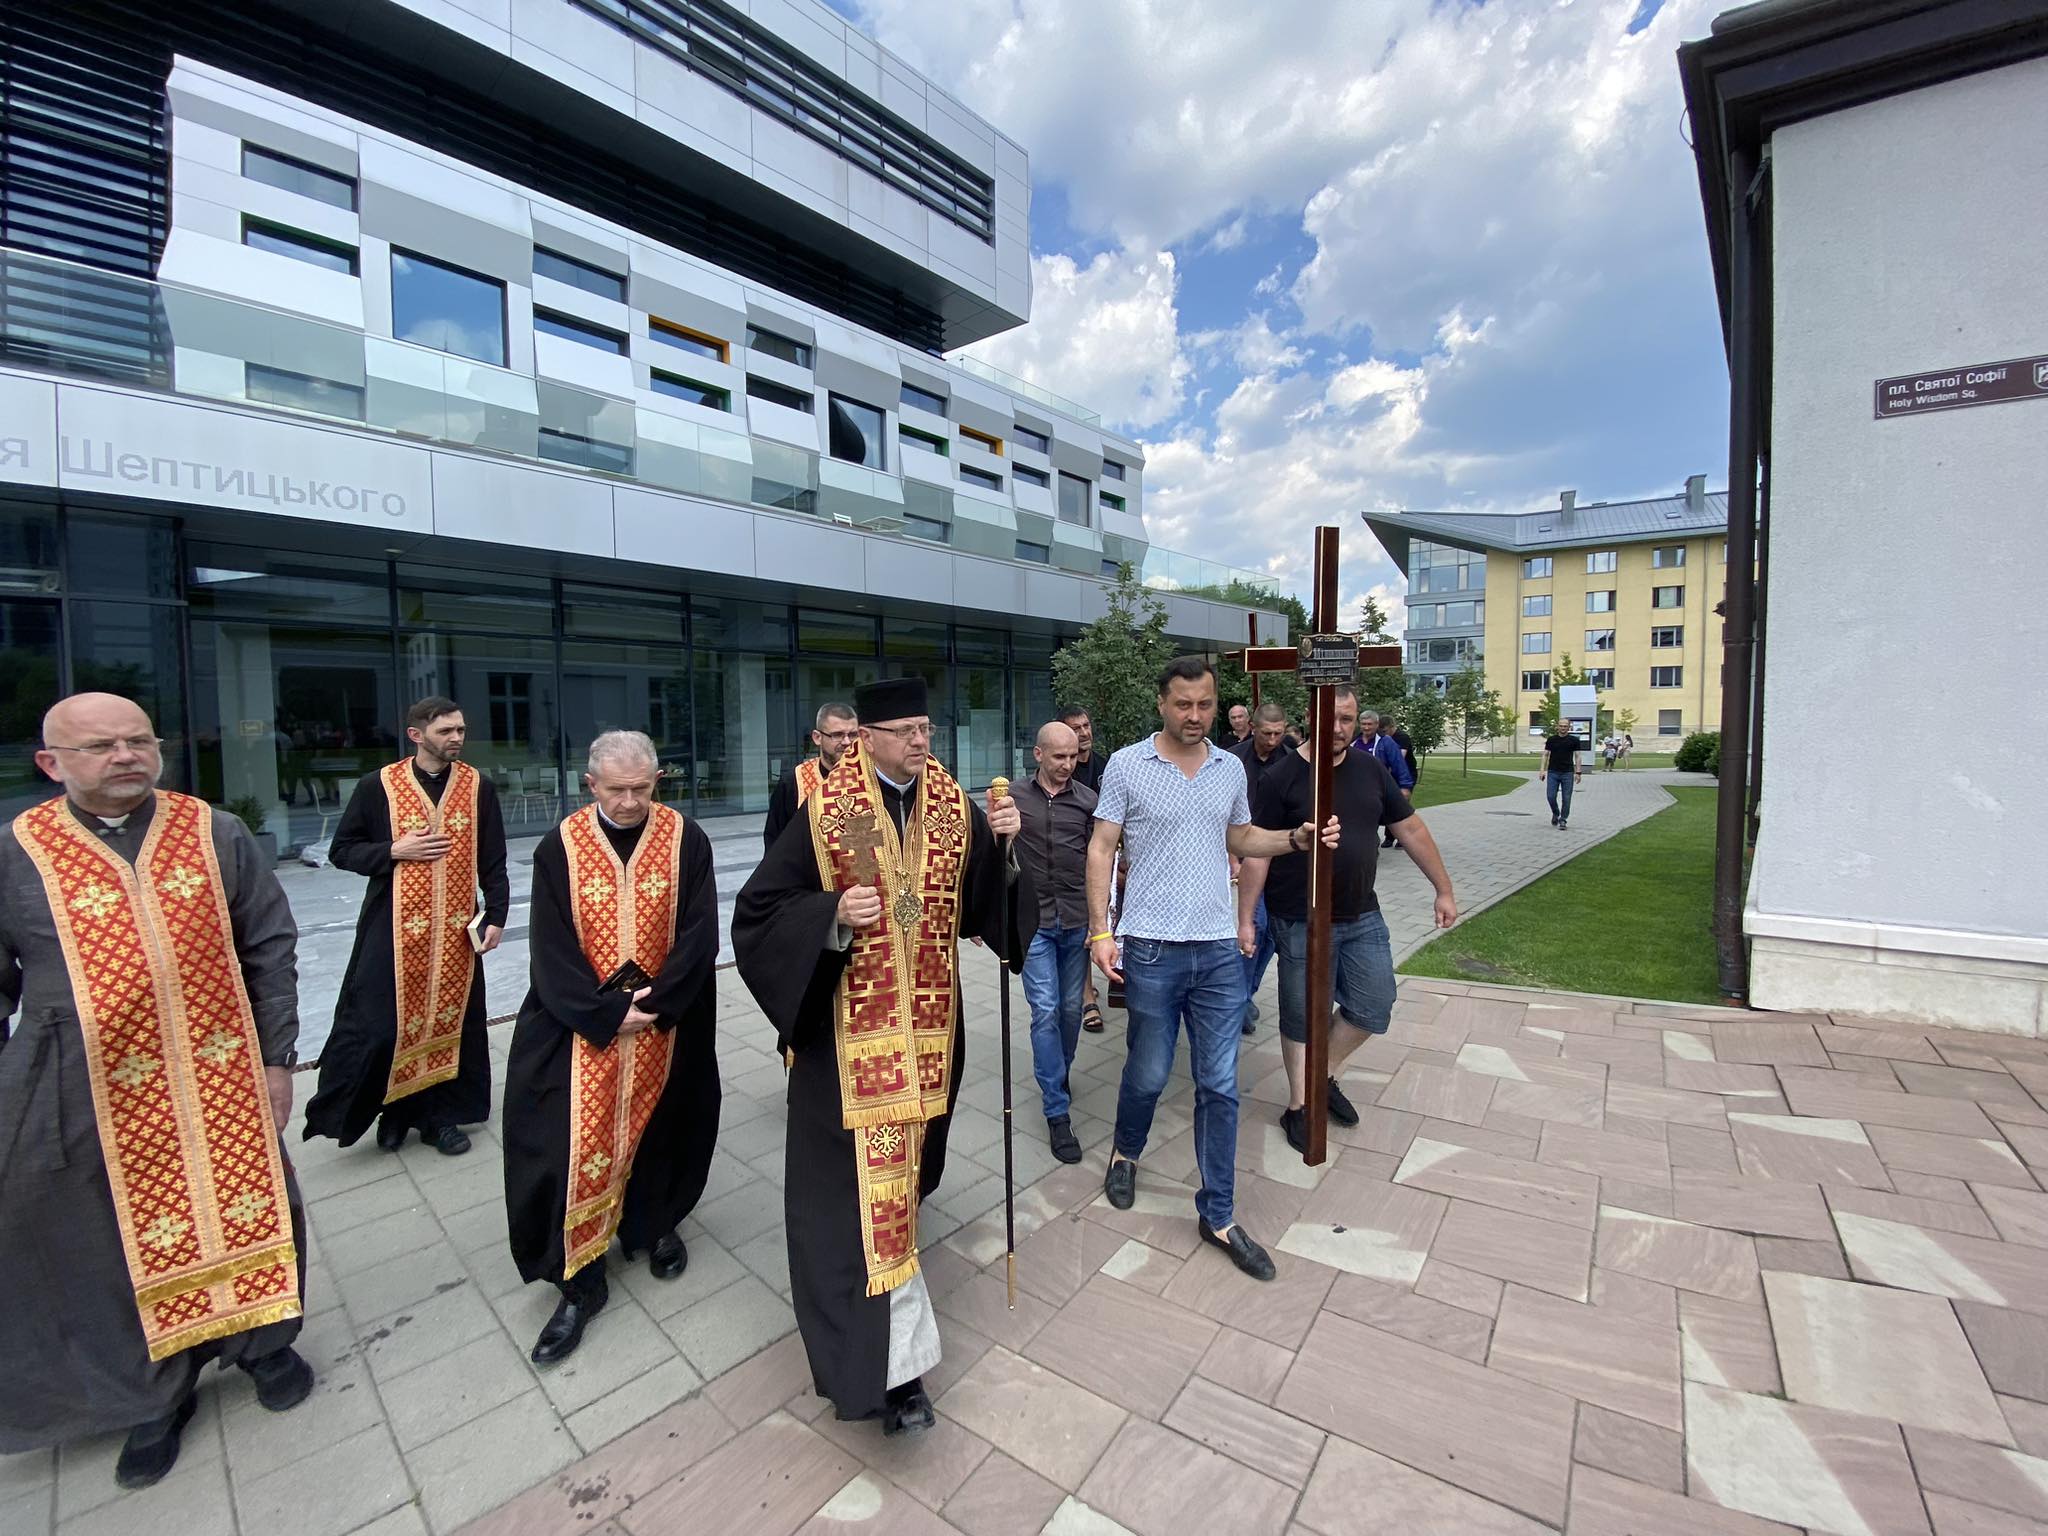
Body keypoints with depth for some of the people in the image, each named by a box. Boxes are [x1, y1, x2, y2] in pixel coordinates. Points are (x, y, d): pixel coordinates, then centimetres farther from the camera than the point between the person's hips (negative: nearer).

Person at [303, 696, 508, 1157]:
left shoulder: (477, 786, 2)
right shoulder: (378, 786, -2)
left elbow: (493, 861, 4)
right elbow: (341, 850, 5)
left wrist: (496, 916, -3)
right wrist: (394, 851, -13)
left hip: (457, 930, 2)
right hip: (393, 928, -1)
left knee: (451, 1020, 7)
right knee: (384, 1024, 0)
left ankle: (440, 1114, 22)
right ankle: (394, 1110, 23)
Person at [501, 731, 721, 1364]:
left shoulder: (685, 839, -7)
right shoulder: (560, 848, -6)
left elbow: (699, 933, -9)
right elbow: (552, 951, -7)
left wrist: (654, 1004, -17)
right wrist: (607, 1013, -15)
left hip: (666, 1027, 1)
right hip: (582, 1026, 0)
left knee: (654, 1131, 16)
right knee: (577, 1147, 1)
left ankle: (652, 1224, 42)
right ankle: (579, 1282, 20)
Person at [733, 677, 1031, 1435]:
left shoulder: (956, 805, -1)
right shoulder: (824, 811, -10)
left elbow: (986, 903, 0)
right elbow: (758, 911, -7)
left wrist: (1002, 845, -17)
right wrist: (833, 913, -23)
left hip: (930, 1024, 4)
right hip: (849, 1027, -4)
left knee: (905, 1165, 22)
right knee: (862, 1183, -1)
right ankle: (893, 1363, 12)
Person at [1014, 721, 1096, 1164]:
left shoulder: (1087, 800, 3)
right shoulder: (1015, 798, 1)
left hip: (1077, 922, 2)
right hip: (1035, 922, -1)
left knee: (1071, 1008, 12)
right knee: (1045, 1012, -5)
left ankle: (1059, 1077, 38)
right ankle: (1057, 1112, 4)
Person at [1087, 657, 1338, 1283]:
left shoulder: (1231, 768, 7)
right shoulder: (1127, 765, -5)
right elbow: (1101, 848, -4)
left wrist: (1297, 838, 1)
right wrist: (1100, 931, -10)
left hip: (1220, 950, 3)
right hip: (1152, 948, -3)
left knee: (1220, 1086, 9)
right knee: (1148, 1073, 12)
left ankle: (1217, 1215, 25)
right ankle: (1125, 1152, 43)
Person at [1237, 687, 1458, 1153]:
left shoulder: (1371, 770, 2)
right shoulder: (1284, 778, -12)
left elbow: (1411, 830, 10)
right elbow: (1257, 853, -11)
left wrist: (1443, 890, 12)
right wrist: (1245, 918, -12)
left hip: (1363, 917, 5)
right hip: (1302, 923, -5)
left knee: (1373, 1009, 10)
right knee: (1303, 1018, 7)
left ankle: (1326, 1075, 34)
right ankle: (1299, 1106, 25)